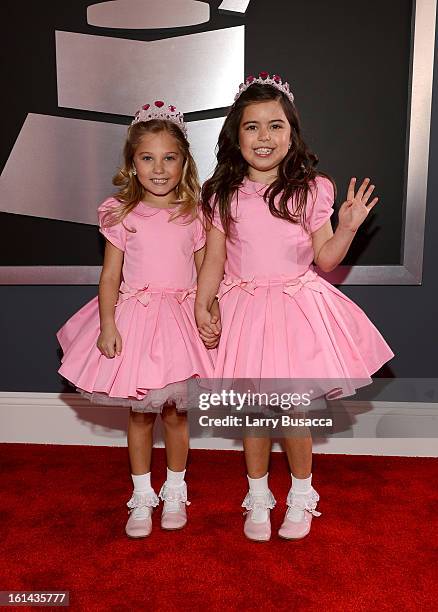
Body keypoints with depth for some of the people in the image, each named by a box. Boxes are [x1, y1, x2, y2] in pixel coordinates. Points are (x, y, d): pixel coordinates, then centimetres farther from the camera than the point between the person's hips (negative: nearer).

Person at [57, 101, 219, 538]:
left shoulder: (193, 215, 0)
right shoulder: (122, 215, -1)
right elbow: (110, 276, -1)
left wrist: (212, 318, -12)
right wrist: (108, 324, -10)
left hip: (180, 318, 0)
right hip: (135, 316, 0)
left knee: (175, 413, 10)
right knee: (139, 414, 10)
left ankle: (175, 491, 33)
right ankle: (142, 496, 30)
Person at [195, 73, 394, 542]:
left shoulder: (311, 190, -3)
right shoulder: (223, 195, 0)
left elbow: (325, 259, 0)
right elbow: (214, 260, 2)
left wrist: (349, 226, -15)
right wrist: (201, 305, -8)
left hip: (297, 306, -1)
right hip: (244, 310, 1)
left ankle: (301, 494, 31)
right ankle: (257, 496, 33)